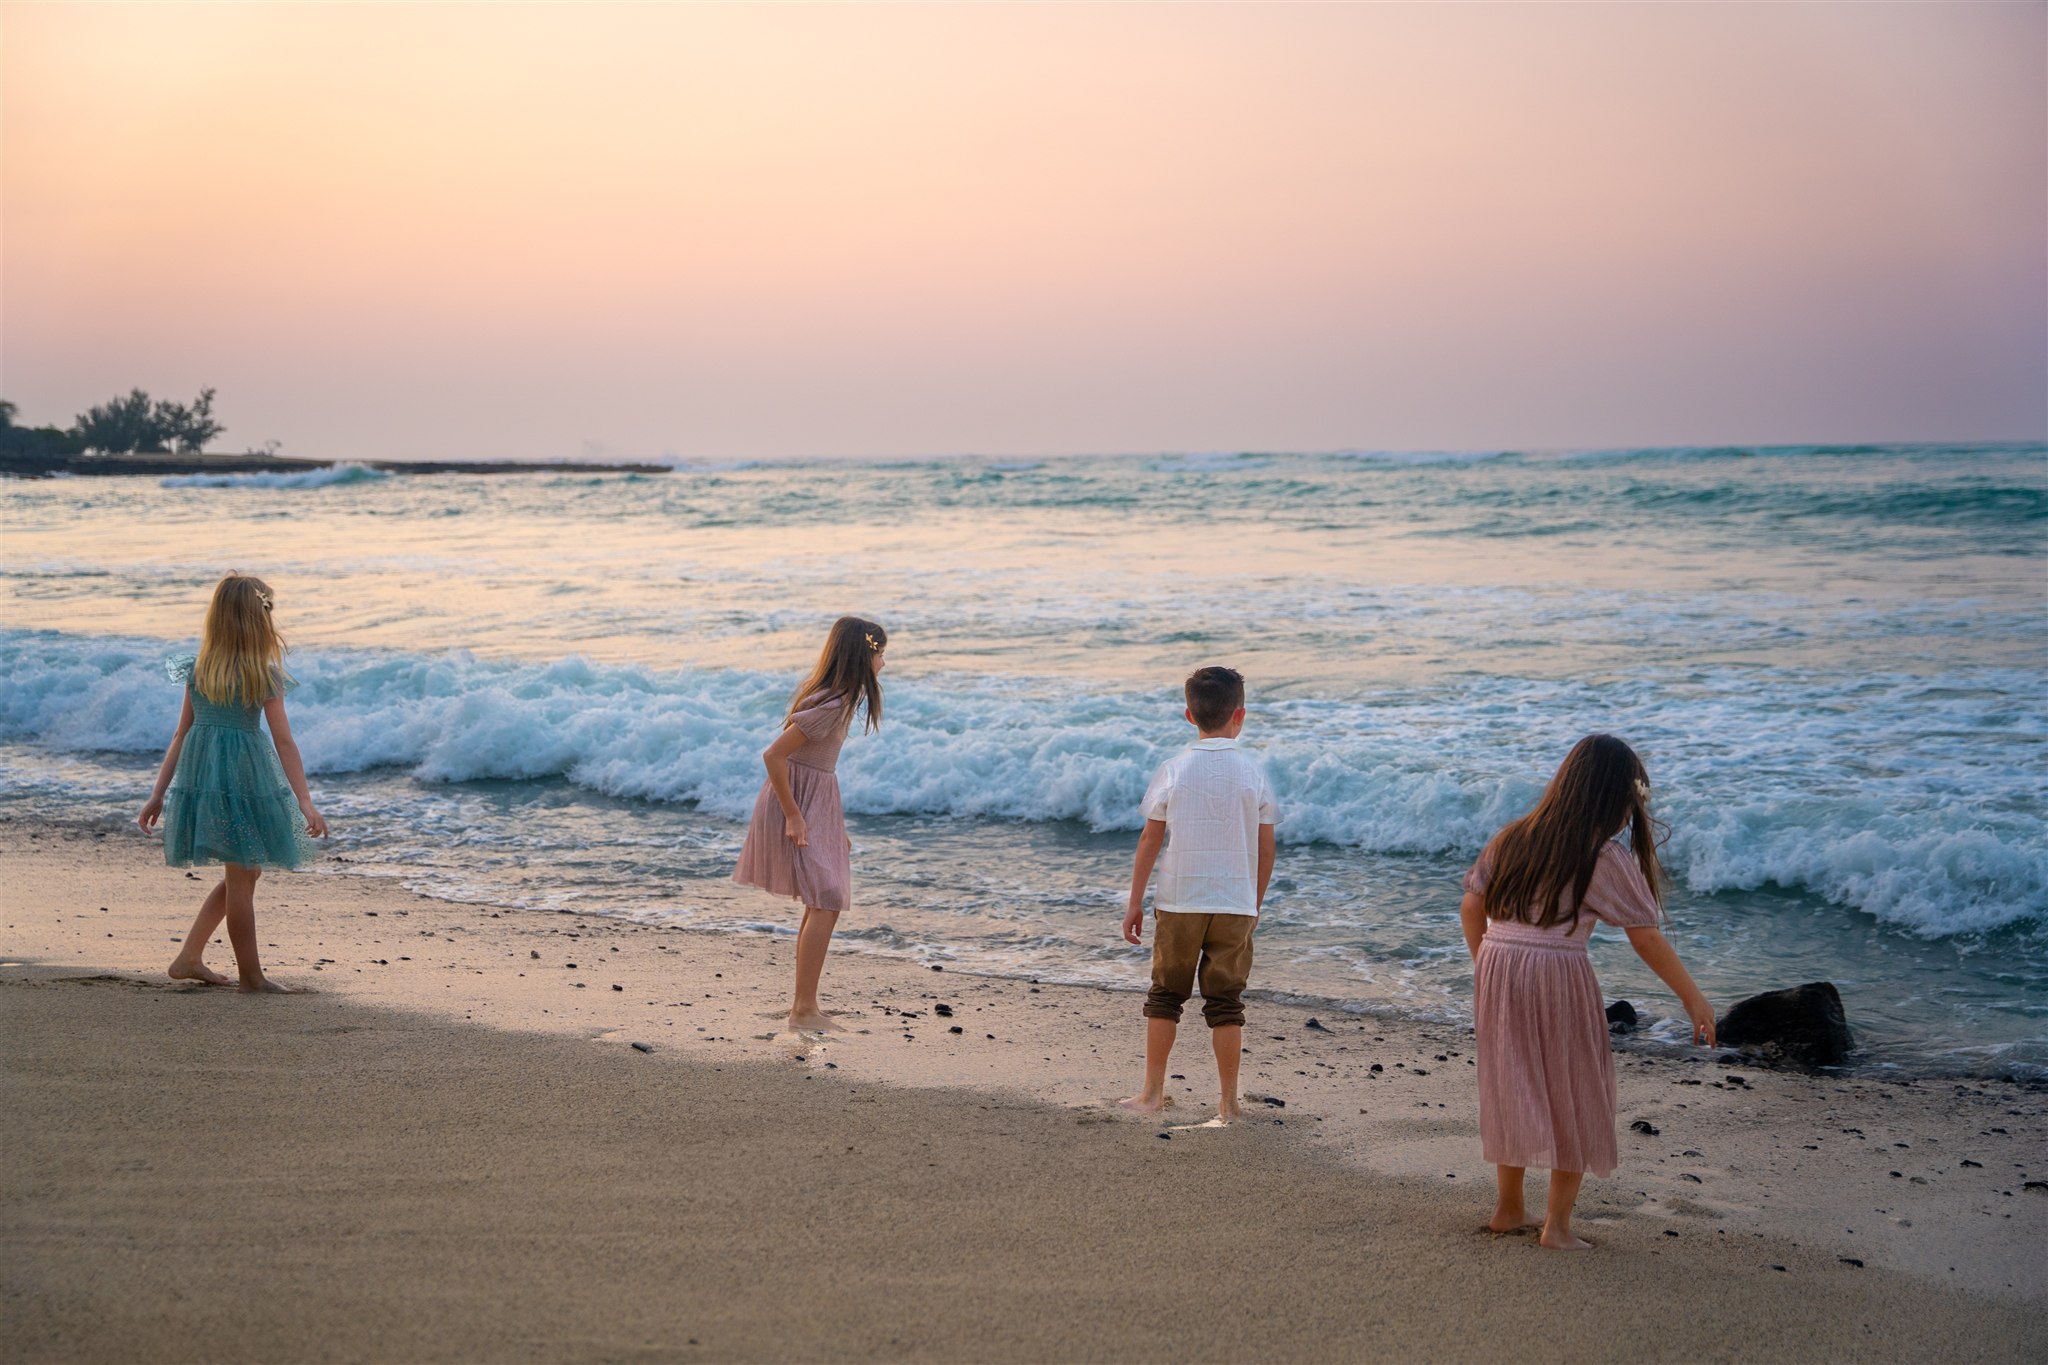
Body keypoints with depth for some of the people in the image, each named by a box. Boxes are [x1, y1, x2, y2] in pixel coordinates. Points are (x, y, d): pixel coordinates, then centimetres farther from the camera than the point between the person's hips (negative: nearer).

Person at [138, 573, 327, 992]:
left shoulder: (199, 669, 5)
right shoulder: (263, 674, -11)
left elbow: (182, 735, 9)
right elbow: (284, 742, -14)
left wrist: (158, 794, 14)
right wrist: (305, 802, -15)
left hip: (200, 778, 6)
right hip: (244, 778, -6)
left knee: (241, 875, 19)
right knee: (241, 880, 4)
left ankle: (189, 958, 21)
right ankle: (251, 975, 12)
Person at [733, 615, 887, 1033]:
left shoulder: (838, 697, 7)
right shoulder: (829, 706, -23)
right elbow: (773, 756, -25)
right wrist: (793, 817, -20)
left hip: (816, 803, 10)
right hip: (802, 808, -10)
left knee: (822, 904, 15)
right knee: (825, 904, -11)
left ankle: (803, 1000, 23)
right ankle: (804, 1010, -9)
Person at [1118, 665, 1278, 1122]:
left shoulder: (1174, 771, -4)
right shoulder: (1253, 775, -2)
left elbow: (1150, 840, -2)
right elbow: (1266, 848, 2)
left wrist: (1135, 901, 6)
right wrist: (1255, 905, 15)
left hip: (1179, 900, 0)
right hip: (1235, 904, 0)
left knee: (1165, 995, 12)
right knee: (1225, 1002, 6)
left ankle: (1153, 1092, 16)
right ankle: (1227, 1102, 7)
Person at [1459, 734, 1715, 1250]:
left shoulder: (1514, 838, 9)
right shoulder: (1604, 857, -8)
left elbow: (1471, 906, 9)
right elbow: (1646, 939, -7)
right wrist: (1693, 998, 1)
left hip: (1496, 968, 6)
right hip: (1558, 976, -6)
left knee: (1513, 1090, 19)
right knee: (1573, 1097, 10)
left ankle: (1508, 1209, 29)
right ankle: (1557, 1224, 12)